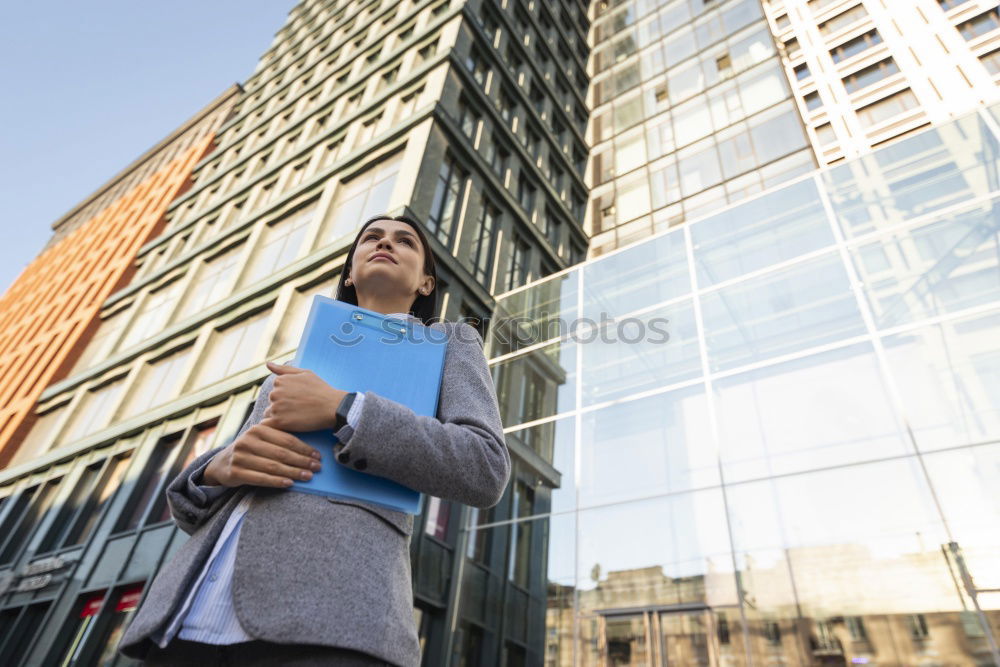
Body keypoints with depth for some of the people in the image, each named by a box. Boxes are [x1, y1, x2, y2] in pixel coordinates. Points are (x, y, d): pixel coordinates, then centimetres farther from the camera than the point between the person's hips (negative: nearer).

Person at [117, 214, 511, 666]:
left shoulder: (449, 341, 16)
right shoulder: (294, 367, 28)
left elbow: (485, 470, -1)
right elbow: (195, 507, 24)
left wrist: (340, 409, -8)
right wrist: (222, 467, -1)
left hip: (331, 617, -5)